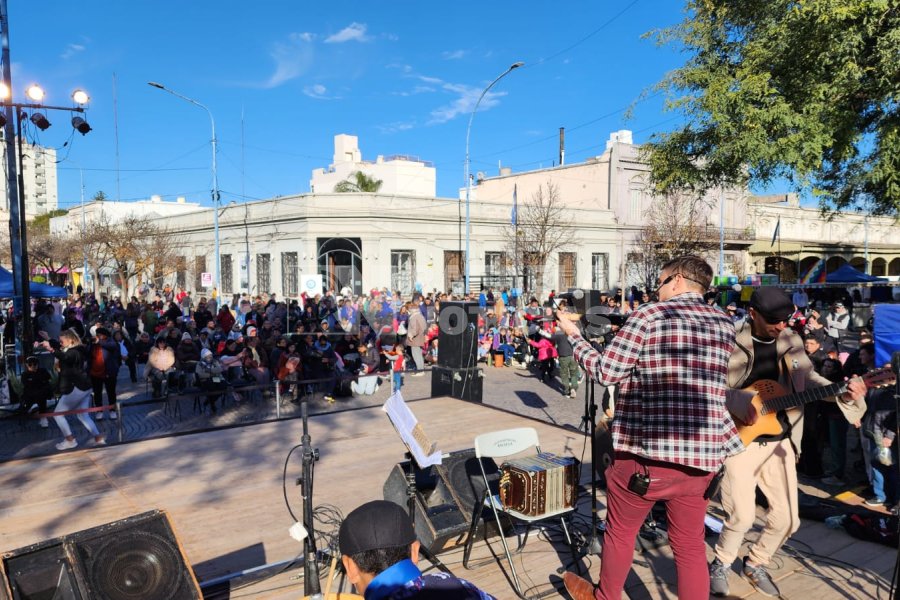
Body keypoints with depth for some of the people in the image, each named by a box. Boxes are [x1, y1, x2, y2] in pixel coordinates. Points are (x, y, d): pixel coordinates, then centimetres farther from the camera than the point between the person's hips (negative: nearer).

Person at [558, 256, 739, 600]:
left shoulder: (650, 315, -9)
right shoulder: (725, 324, 9)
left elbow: (605, 373, -7)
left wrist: (574, 336, 7)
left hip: (647, 449, -4)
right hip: (703, 454, 5)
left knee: (620, 531, 18)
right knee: (690, 545, 18)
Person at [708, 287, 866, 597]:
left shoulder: (791, 340, 4)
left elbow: (807, 377, 10)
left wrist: (842, 392, -7)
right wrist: (741, 403, -27)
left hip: (781, 440, 6)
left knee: (787, 518, 9)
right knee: (742, 516, -11)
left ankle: (755, 563, 35)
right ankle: (720, 565, 18)